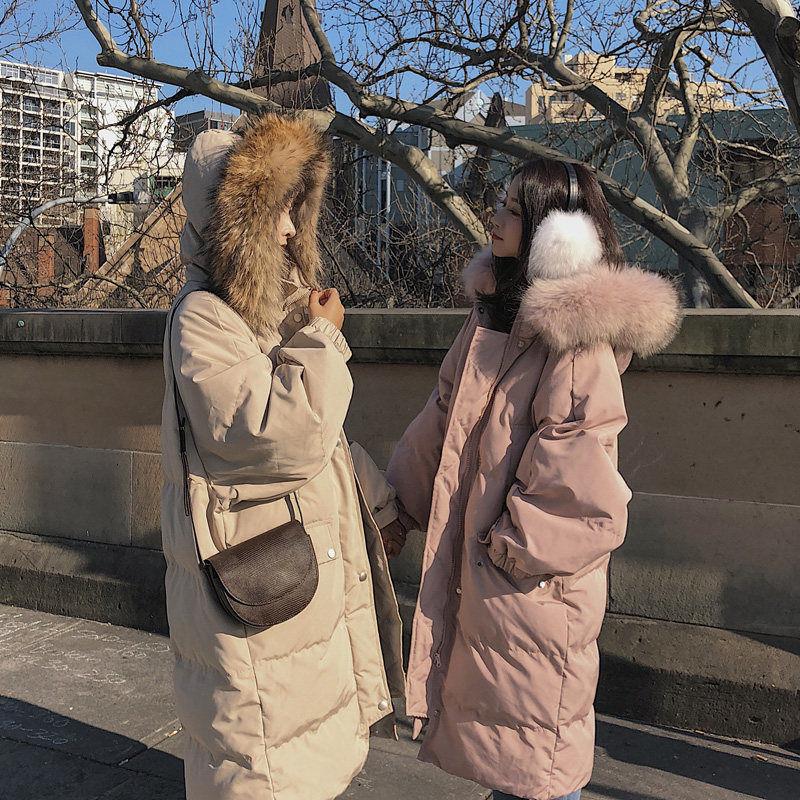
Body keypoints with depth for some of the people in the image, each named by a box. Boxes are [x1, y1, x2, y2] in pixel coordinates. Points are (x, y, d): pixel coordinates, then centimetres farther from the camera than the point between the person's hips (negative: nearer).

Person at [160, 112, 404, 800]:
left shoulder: (276, 304, 11)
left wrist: (382, 503, 21)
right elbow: (286, 436, -30)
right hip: (253, 595, -9)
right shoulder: (201, 319, -18)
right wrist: (322, 339, -17)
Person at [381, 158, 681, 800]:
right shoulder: (495, 315, 7)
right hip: (474, 568, 8)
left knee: (536, 747, 10)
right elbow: (441, 421, 13)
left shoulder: (579, 342, -19)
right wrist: (402, 505, 18)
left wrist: (514, 542, -13)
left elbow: (577, 475, -21)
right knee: (492, 722, 22)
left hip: (534, 582, -8)